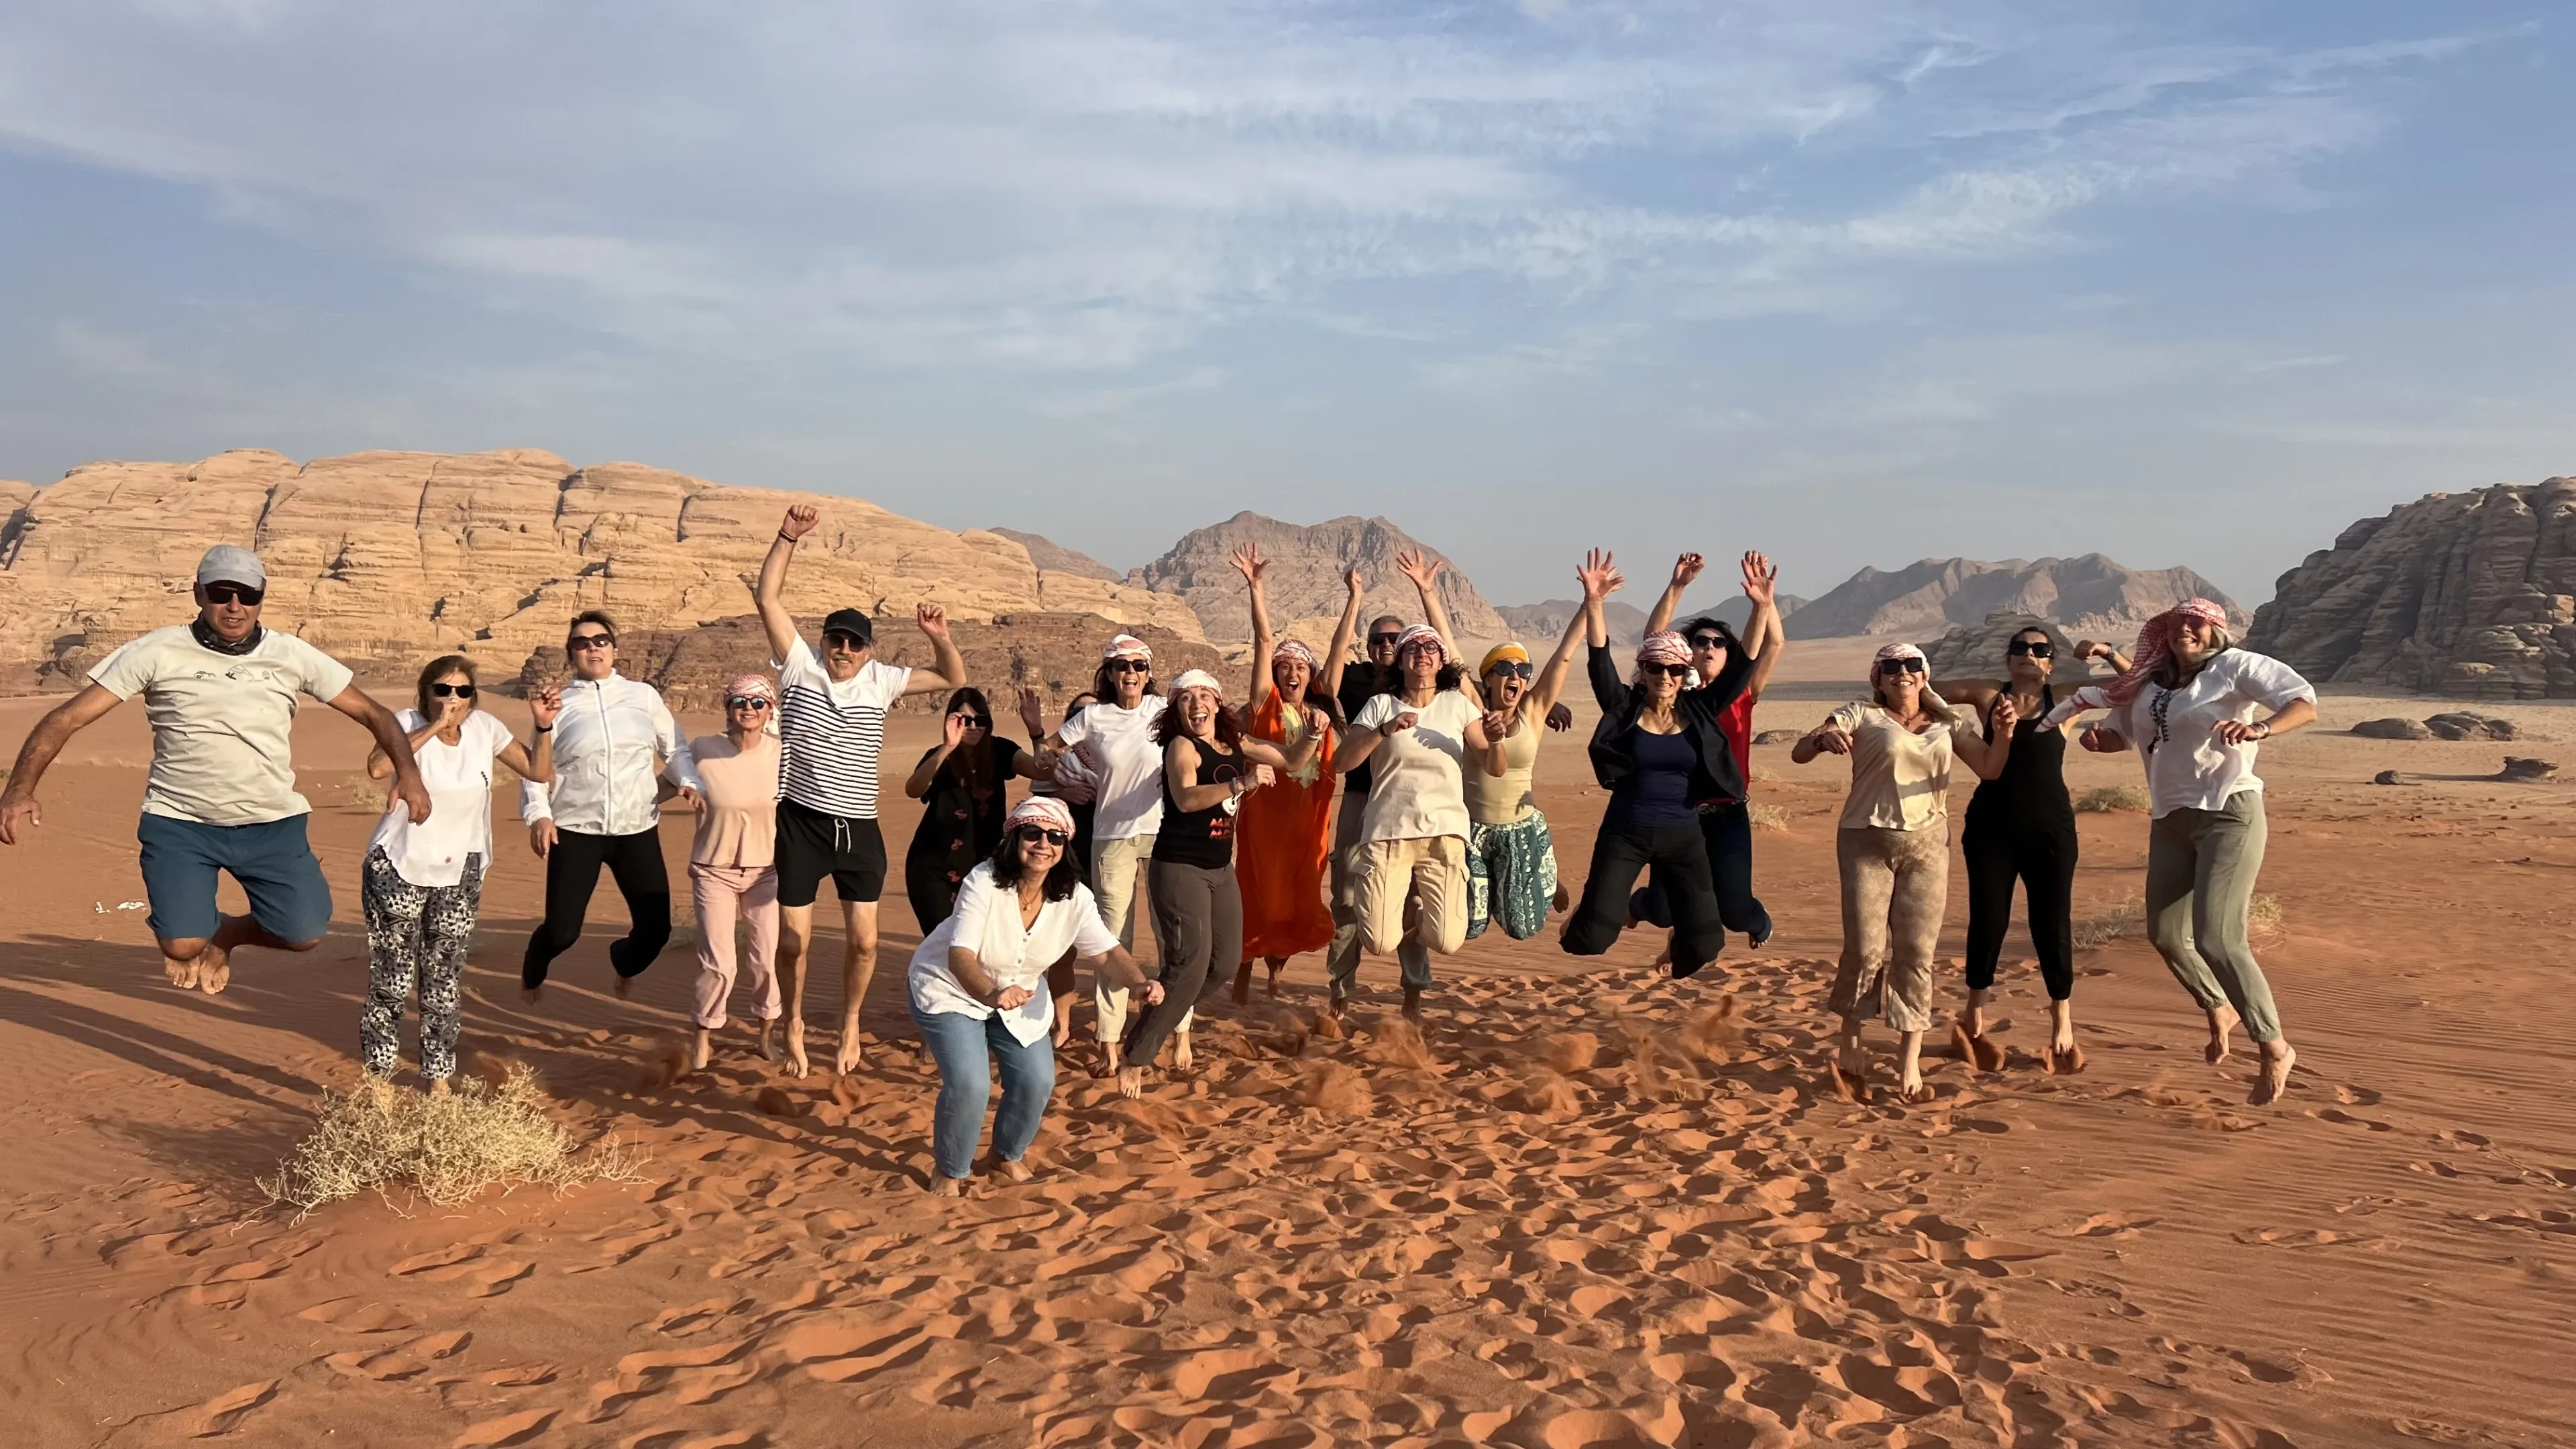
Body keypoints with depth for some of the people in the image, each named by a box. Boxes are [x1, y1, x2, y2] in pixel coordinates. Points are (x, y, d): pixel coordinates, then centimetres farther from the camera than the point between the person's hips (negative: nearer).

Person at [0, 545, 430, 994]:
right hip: (179, 822, -2)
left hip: (275, 823, 2)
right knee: (183, 947, -15)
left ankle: (224, 933, 31)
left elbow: (372, 712, 2)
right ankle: (192, 931, 25)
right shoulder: (157, 652, -7)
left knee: (304, 934, -4)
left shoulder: (293, 655, -2)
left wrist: (407, 771, -16)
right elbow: (68, 717, -8)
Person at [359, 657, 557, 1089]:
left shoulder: (485, 728, -2)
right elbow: (377, 768, -31)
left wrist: (544, 726, -13)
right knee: (392, 982, 3)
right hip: (399, 870, -3)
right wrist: (435, 726, -31)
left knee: (443, 984, 9)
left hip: (458, 875, 3)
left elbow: (539, 773, 1)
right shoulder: (409, 723, -11)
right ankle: (378, 1071, 21)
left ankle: (438, 1079, 21)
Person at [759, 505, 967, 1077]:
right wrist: (787, 537, -17)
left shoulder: (881, 681, 4)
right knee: (794, 940, 3)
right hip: (801, 823, -2)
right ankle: (795, 1025, 26)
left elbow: (953, 679, 8)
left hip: (860, 829, 2)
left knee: (863, 940, 6)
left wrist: (941, 637, -12)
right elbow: (768, 600, -9)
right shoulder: (801, 667, -2)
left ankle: (850, 1025, 29)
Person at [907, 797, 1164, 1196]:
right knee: (969, 1085, -19)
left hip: (1018, 992, 5)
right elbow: (960, 955, -41)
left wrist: (1139, 984, -37)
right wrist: (991, 993, -60)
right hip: (948, 988, -4)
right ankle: (949, 1170, 9)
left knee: (1037, 1081, -8)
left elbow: (1106, 952, -16)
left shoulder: (1074, 897, -18)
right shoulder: (984, 883, -31)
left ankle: (1009, 1154, 24)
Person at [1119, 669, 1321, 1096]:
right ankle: (1134, 1058, -4)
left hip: (1221, 868, 7)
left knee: (1227, 962, 6)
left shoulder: (1237, 743, 9)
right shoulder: (1181, 746, -12)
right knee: (1191, 967, -14)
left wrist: (1314, 734, 0)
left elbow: (1291, 762, 19)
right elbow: (1185, 798, -30)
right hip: (1180, 867, -7)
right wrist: (1242, 783, -40)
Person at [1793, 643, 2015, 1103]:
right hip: (1867, 842, -3)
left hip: (1926, 845, 3)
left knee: (1916, 952, 0)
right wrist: (1825, 739, -30)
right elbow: (1799, 752, -7)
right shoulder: (1863, 715, 1)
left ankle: (1911, 1065, 6)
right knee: (1866, 949, -6)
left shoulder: (1947, 723, 12)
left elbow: (1989, 769, 7)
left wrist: (2004, 732, -11)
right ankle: (1849, 1046, 16)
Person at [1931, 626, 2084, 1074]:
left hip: (2051, 828, 0)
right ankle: (1974, 1020, 24)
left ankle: (2063, 1024, 19)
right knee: (1987, 921, 6)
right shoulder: (1988, 696, 2)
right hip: (1991, 826, 0)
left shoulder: (2063, 700, 3)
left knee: (2052, 924, 3)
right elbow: (1930, 691, 7)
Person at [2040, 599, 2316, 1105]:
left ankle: (2275, 1049, 1)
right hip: (2171, 820, 8)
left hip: (2229, 814, -7)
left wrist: (2261, 728, -37)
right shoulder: (2150, 683, 11)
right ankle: (2220, 1011, 41)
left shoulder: (2235, 666, -7)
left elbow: (2305, 704, -16)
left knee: (2217, 939, -16)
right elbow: (2122, 731, 23)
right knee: (2166, 933, 14)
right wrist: (2099, 737, -2)